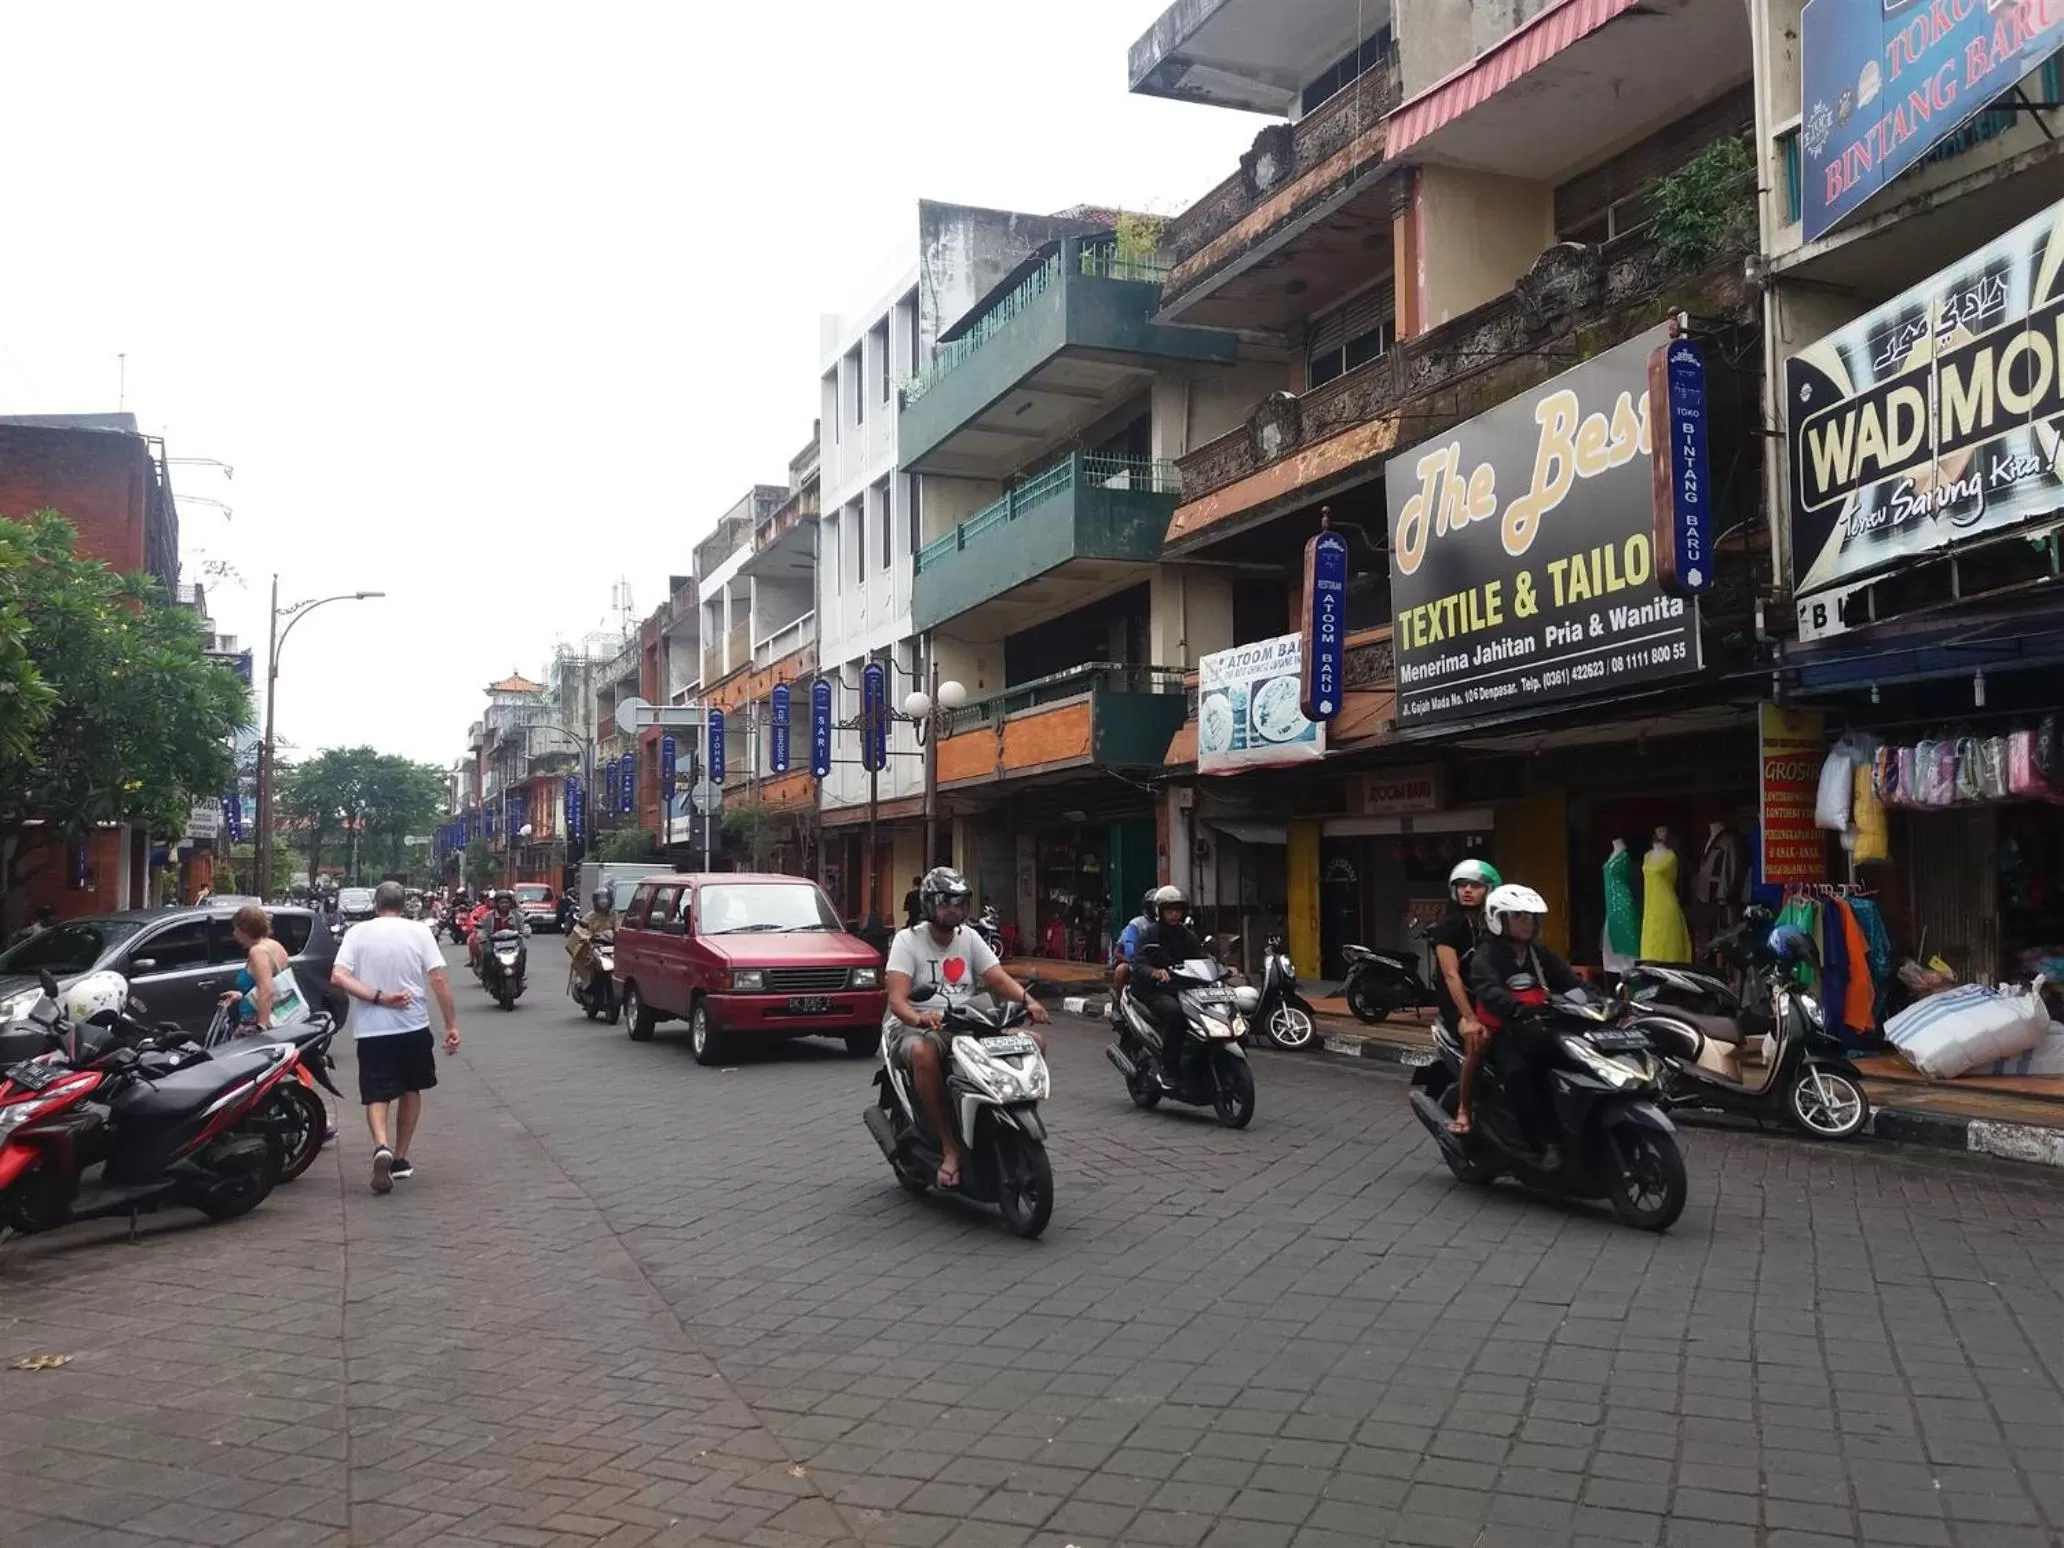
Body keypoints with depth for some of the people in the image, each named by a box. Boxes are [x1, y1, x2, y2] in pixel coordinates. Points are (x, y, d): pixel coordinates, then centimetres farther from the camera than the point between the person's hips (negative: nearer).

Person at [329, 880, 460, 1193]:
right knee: (410, 1090, 19)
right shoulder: (418, 932, -2)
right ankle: (401, 1158, 23)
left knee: (377, 1096, 3)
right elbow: (438, 980, -7)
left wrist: (379, 997, -12)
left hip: (372, 1029, -1)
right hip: (413, 1026, 1)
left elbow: (338, 977, -12)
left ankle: (382, 1147, -24)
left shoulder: (358, 933, 0)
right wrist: (451, 1024, -3)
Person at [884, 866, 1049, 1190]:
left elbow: (999, 979, -1)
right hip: (914, 1027, -5)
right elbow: (896, 999, -17)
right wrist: (919, 1018, -40)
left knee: (1035, 1043, -13)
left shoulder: (969, 937, 11)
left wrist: (1027, 1001, -22)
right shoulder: (908, 940, -5)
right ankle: (950, 1148, -32)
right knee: (923, 1052, -42)